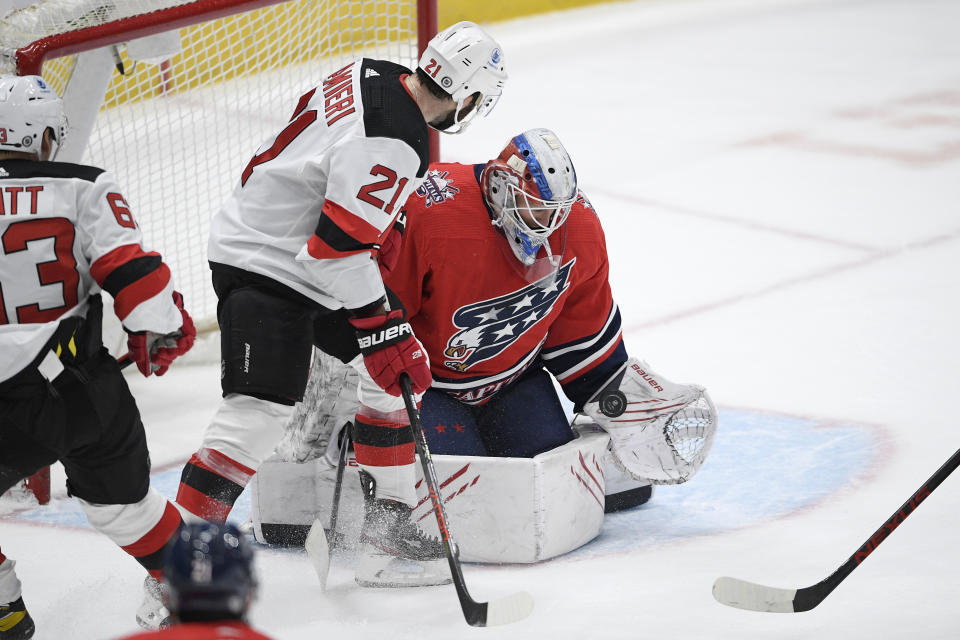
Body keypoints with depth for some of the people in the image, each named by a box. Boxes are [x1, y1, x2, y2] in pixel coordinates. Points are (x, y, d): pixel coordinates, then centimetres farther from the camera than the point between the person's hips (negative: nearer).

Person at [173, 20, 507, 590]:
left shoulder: (374, 74, -1)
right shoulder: (392, 144, -28)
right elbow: (339, 249, -28)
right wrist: (385, 335, -20)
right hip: (264, 269, -11)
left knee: (394, 371, 15)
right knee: (257, 415, -18)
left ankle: (388, 528, 22)